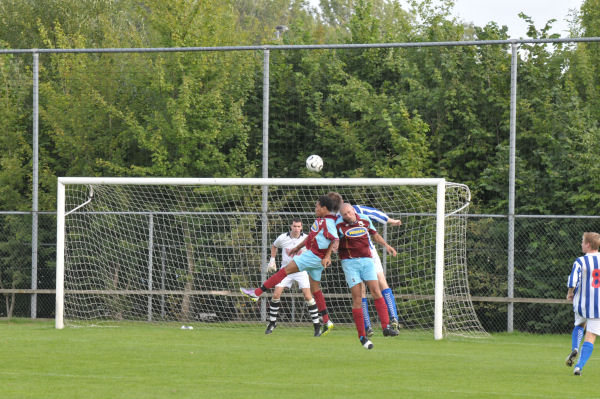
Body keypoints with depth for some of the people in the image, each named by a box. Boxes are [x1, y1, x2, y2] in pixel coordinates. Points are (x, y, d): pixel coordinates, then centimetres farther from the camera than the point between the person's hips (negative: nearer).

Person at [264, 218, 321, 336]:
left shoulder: (306, 239, -10)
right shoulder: (283, 238, -6)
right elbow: (274, 246, 16)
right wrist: (272, 260, 10)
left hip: (301, 270, -2)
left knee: (308, 296, -12)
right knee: (276, 295, -7)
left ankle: (317, 325, -3)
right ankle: (272, 322, 11)